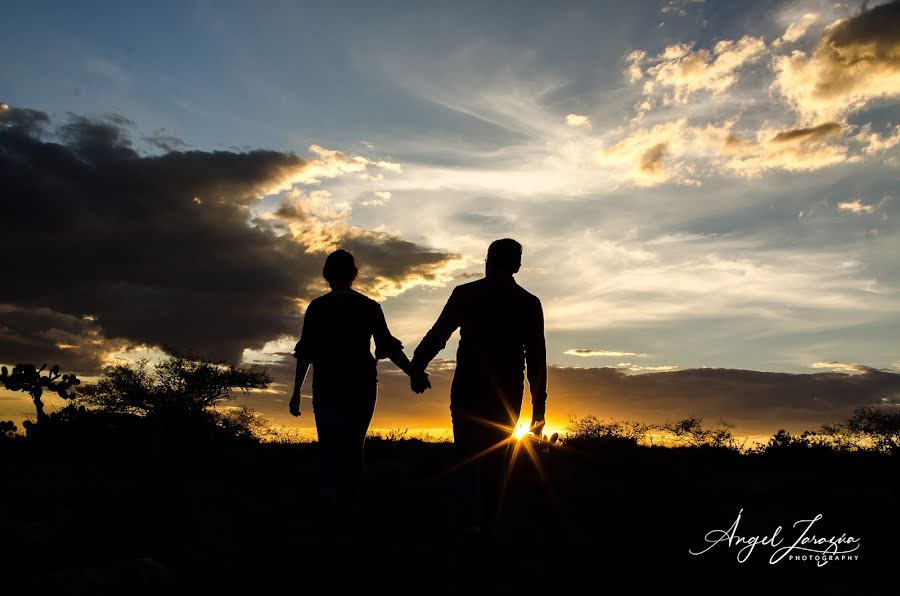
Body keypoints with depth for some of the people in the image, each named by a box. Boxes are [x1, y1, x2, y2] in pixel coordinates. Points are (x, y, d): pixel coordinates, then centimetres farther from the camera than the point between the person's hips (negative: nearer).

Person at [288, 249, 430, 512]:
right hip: (362, 386, 2)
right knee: (354, 447, 13)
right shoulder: (370, 307, 3)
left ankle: (328, 498, -20)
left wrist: (297, 391, 0)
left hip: (328, 386, -2)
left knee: (329, 447, -1)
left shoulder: (317, 307, -1)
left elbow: (306, 352, -3)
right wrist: (414, 374, 2)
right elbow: (388, 346, -2)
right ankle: (350, 503, 16)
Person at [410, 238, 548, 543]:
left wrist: (416, 366, 7)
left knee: (467, 457, 6)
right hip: (507, 396, 2)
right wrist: (538, 407, 3)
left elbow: (438, 335, -5)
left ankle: (471, 522, -12)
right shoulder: (530, 303, 4)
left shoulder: (466, 294, -1)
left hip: (468, 391, -2)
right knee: (495, 461, 15)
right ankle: (487, 528, 17)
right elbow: (537, 359, 1)